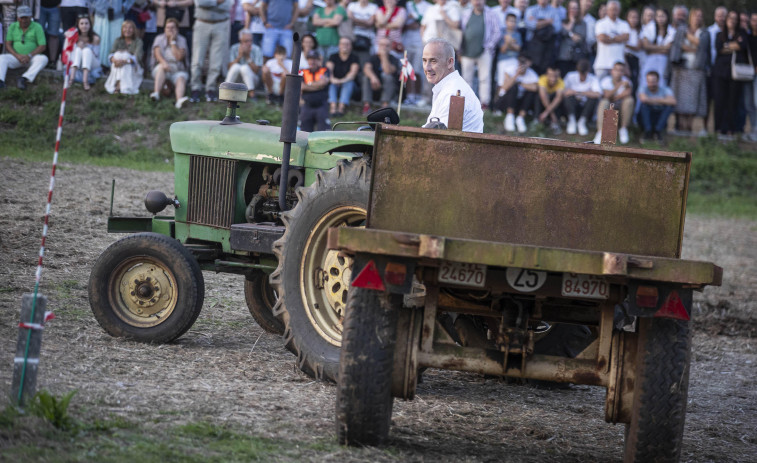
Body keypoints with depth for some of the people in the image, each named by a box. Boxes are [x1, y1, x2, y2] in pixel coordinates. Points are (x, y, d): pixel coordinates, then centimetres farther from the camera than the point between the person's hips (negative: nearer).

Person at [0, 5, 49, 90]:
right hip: (16, 57, 2)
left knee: (43, 59, -34)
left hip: (32, 57, -2)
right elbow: (8, 45, 5)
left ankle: (24, 78, -54)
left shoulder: (37, 27, 0)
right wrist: (17, 55, -13)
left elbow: (42, 46, -5)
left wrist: (29, 56, -18)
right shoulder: (13, 27, 9)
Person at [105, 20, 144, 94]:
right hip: (117, 71, 2)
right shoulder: (118, 41, 7)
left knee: (125, 55, -29)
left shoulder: (138, 41, -2)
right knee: (118, 54, -25)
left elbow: (138, 57, -18)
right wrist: (114, 60, -33)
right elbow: (111, 54, -7)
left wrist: (125, 61, -37)